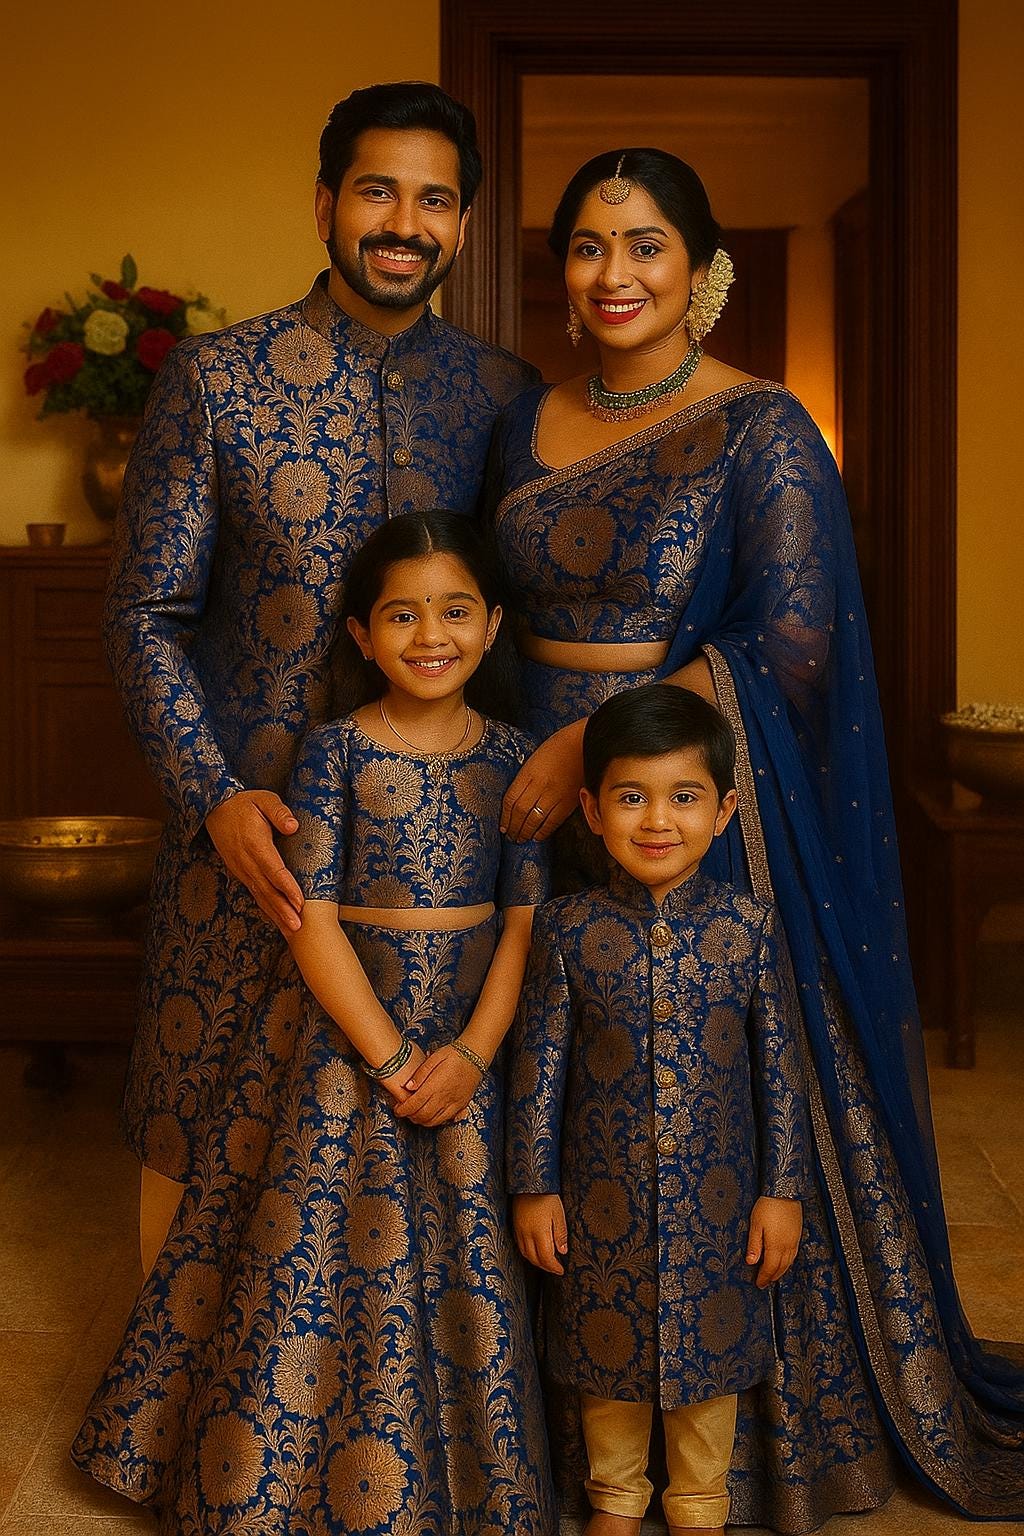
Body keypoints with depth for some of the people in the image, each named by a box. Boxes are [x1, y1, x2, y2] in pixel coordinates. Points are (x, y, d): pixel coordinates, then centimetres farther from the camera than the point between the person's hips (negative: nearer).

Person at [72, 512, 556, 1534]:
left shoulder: (510, 757, 1)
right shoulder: (336, 752, -7)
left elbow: (524, 918, 0)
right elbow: (314, 921, -9)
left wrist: (472, 1053, -12)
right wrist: (390, 1057, -14)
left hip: (467, 1037, 2)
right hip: (345, 1028, -2)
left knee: (463, 1256, 6)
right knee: (321, 1245, 1)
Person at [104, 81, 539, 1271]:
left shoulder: (504, 394, 4)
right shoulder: (215, 378, -3)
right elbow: (145, 614, -3)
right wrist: (216, 795, -13)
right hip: (248, 812, -1)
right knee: (201, 1117, 9)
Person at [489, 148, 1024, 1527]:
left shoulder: (760, 430, -8)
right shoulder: (527, 425, 10)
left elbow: (788, 647, -15)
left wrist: (589, 747, -18)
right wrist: (521, 761, 4)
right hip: (547, 806, 6)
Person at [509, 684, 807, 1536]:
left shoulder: (750, 927, -9)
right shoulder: (568, 931, -10)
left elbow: (780, 1068, -3)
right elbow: (539, 1066, -3)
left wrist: (783, 1188, -2)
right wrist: (534, 1187, -1)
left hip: (718, 1191, 0)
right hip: (604, 1189, 0)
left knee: (712, 1339, 15)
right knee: (610, 1340, 16)